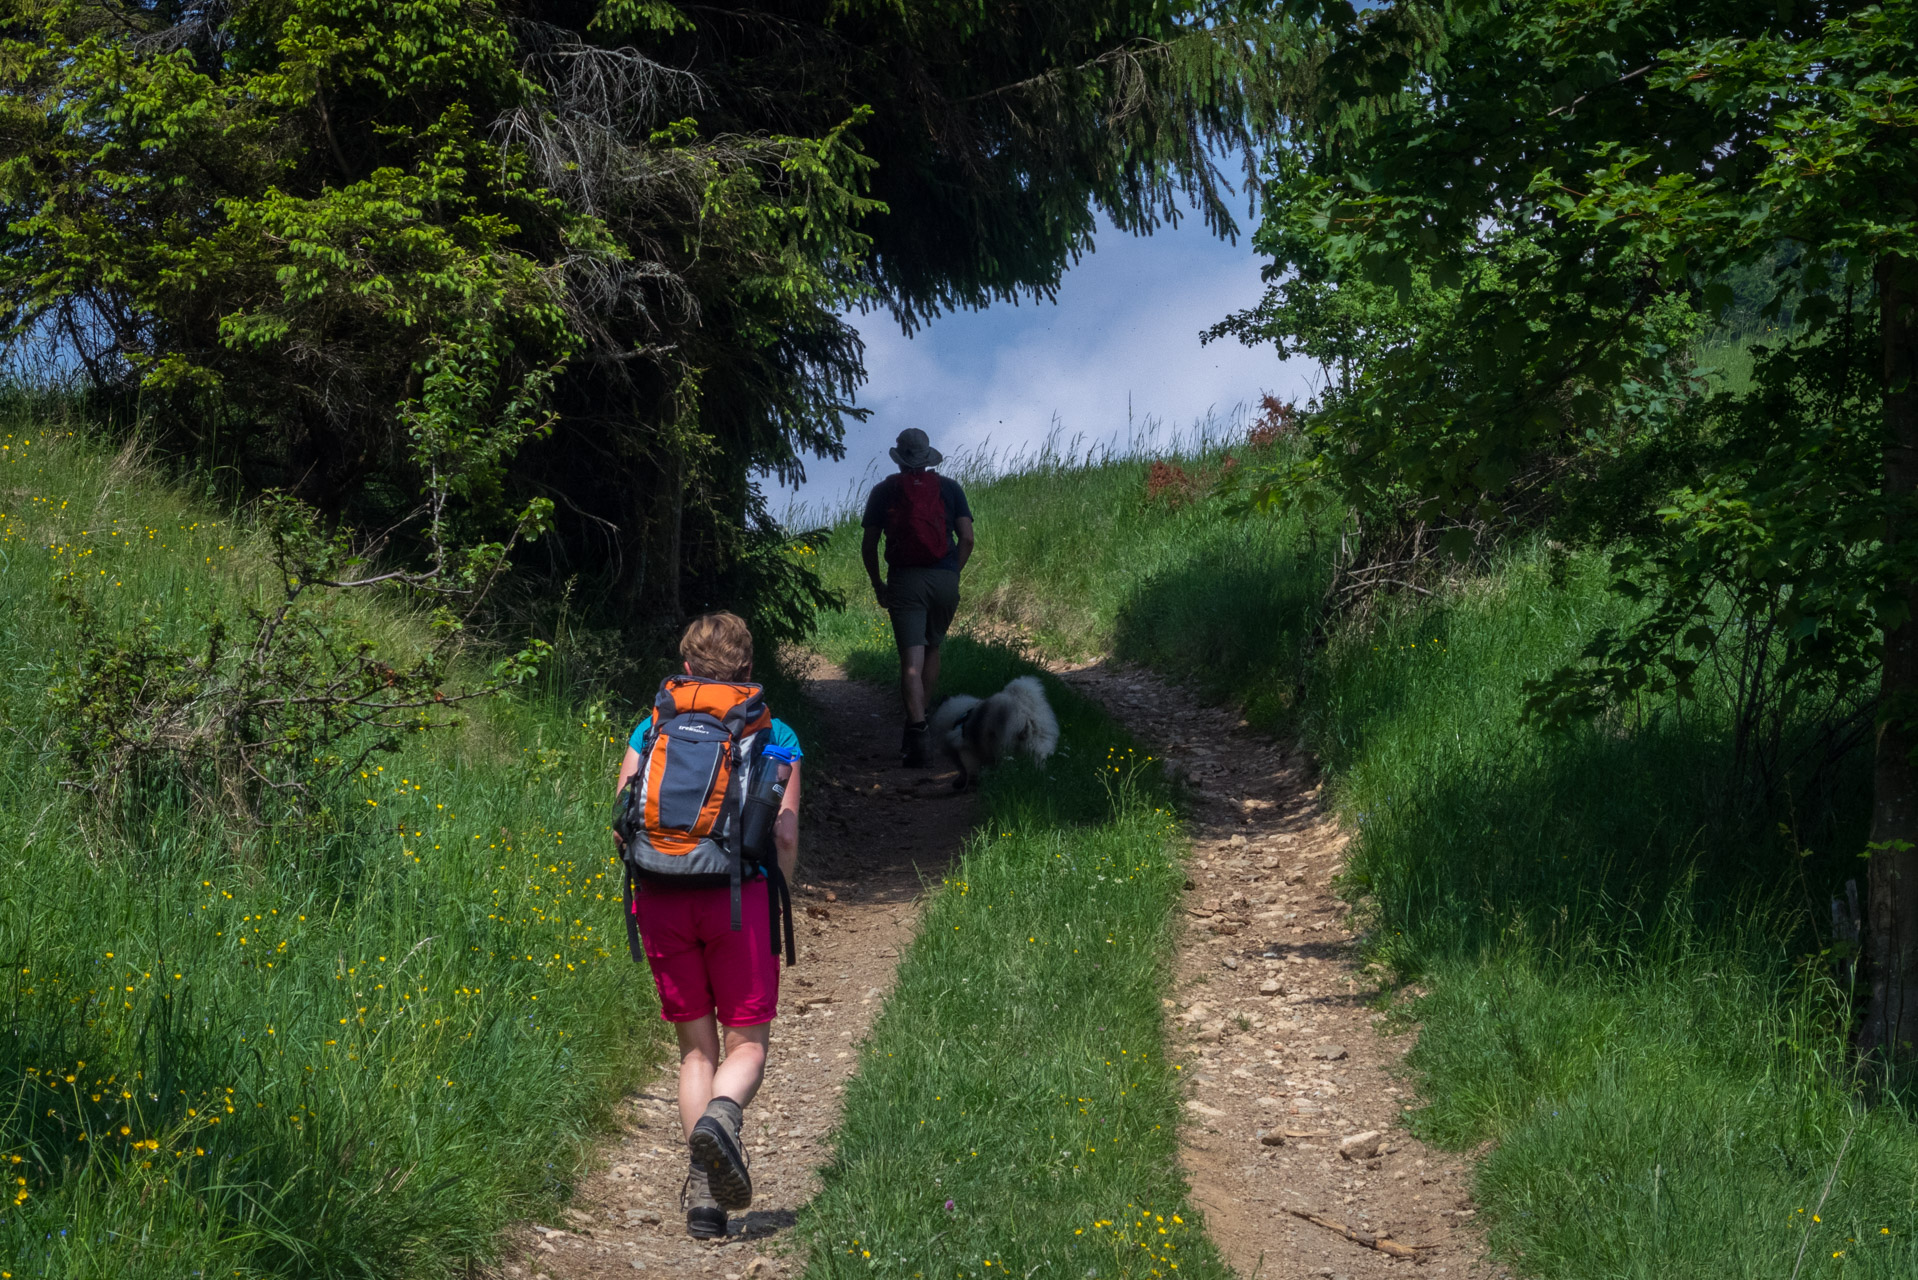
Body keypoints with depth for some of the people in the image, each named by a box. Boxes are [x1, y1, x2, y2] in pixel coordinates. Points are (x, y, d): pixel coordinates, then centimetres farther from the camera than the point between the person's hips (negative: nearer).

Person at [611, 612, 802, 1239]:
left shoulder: (651, 729, 14)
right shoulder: (775, 736, 9)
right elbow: (786, 839, 2)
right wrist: (773, 893, 21)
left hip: (661, 897, 2)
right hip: (738, 892, -2)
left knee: (696, 1046, 13)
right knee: (748, 1043, 8)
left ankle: (703, 1189, 2)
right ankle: (721, 1115, -25)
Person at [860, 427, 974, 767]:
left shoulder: (883, 491, 9)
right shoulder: (950, 488, 11)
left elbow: (868, 546, 7)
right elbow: (967, 538, 4)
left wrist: (878, 586, 18)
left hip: (904, 580, -2)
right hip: (945, 579, 2)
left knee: (911, 659, -8)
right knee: (932, 649, 21)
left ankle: (917, 735, -23)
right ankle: (921, 722, 23)